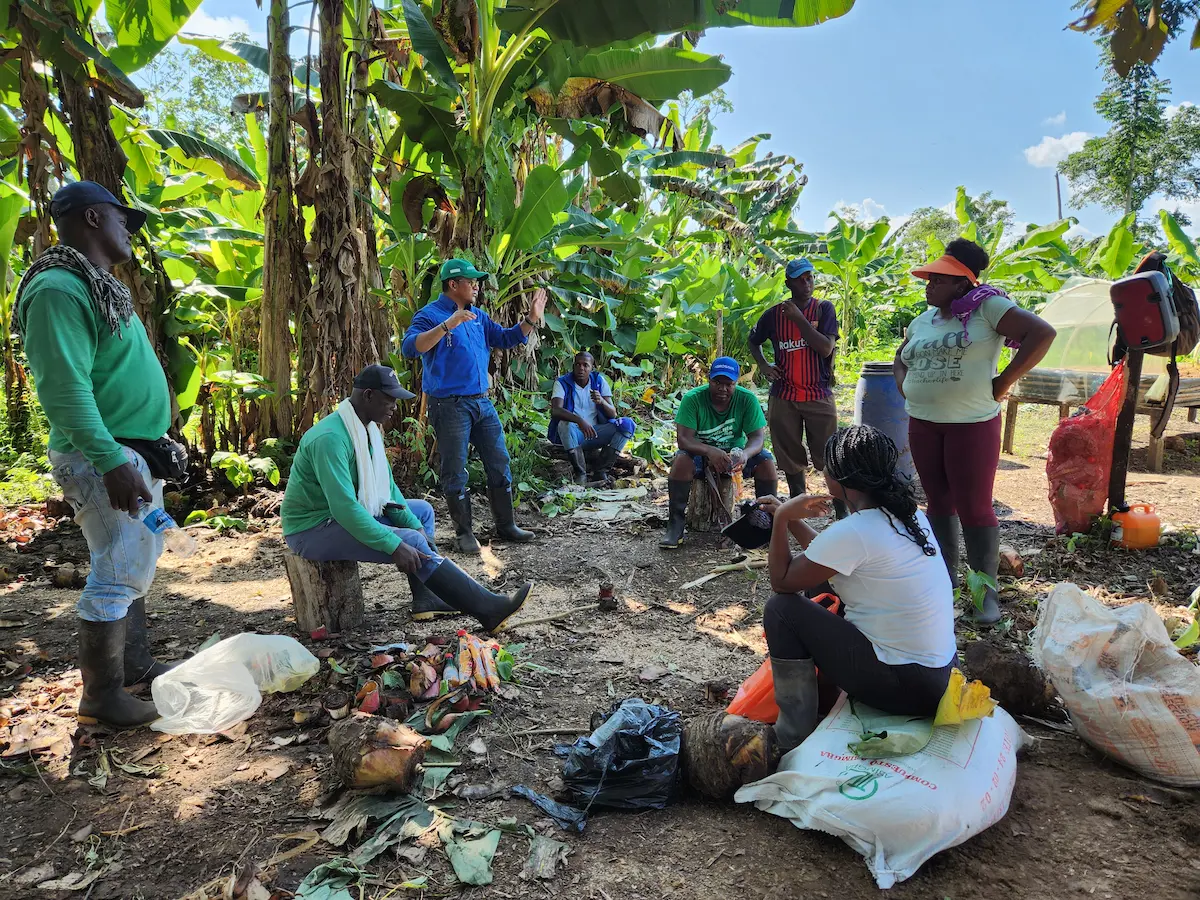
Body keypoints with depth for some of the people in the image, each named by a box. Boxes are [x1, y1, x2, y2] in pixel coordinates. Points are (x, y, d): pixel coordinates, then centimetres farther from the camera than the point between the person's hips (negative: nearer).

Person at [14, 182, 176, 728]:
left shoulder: (97, 287, 17)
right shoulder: (60, 289, -16)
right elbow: (65, 390, -24)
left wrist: (158, 441, 21)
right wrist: (112, 462, -28)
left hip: (133, 452, 11)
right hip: (103, 457, -11)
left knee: (134, 563, 17)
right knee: (119, 571, -6)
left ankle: (136, 664, 30)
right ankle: (102, 697, 6)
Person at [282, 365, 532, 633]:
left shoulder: (369, 428, 4)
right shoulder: (331, 438, -26)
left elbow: (387, 486, 9)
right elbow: (344, 507, -33)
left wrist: (415, 526, -2)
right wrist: (395, 546, -32)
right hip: (313, 530, -10)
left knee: (422, 510, 11)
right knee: (412, 543, -23)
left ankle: (425, 599, 4)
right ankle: (487, 608, -18)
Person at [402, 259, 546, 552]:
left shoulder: (478, 316, 14)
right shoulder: (430, 315, -8)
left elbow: (505, 339, 23)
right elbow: (409, 348, -24)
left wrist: (531, 319, 10)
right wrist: (448, 325, -30)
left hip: (482, 402, 7)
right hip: (449, 405, -7)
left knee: (499, 464, 10)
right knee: (455, 472, 1)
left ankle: (506, 525, 22)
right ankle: (464, 532, 13)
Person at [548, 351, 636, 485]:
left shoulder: (599, 381, 2)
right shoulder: (562, 382, -6)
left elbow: (613, 414, -3)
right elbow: (555, 410, -24)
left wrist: (602, 401, -26)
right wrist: (580, 420, -40)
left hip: (596, 432, 3)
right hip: (572, 434, -3)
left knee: (627, 423, -18)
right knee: (565, 425, -37)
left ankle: (601, 471, -19)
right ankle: (580, 473, -24)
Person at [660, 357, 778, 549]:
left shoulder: (747, 399, -13)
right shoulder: (693, 398, -19)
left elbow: (758, 436, -17)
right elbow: (683, 438, -26)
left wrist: (745, 454, -42)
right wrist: (710, 451, -46)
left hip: (734, 453, 2)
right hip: (700, 453, -2)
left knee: (766, 461, -24)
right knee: (681, 460, -34)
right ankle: (675, 526, -24)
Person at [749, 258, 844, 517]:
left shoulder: (824, 309, -3)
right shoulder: (774, 314, 2)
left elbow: (826, 348, -15)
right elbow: (753, 341, 19)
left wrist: (798, 318, -16)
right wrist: (763, 365, 2)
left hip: (819, 396, -2)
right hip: (783, 398, 2)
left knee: (829, 458, -2)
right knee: (791, 460, 9)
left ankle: (841, 511, 8)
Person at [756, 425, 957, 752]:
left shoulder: (852, 532, -24)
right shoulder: (906, 512, 2)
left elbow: (781, 582, -11)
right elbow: (827, 558, 15)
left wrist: (782, 518, -4)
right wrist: (791, 518, 17)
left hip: (906, 687, -9)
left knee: (782, 609, -5)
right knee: (821, 581, 18)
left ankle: (794, 738, 5)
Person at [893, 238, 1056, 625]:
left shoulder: (987, 307, -7)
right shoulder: (922, 321, 12)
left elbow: (1042, 333, -16)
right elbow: (901, 358, 29)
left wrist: (1003, 382, -16)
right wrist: (904, 387, 9)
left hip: (973, 423, -6)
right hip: (922, 424, 6)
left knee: (974, 509, -4)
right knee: (939, 503, 12)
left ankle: (987, 590, 8)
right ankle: (946, 577, 25)